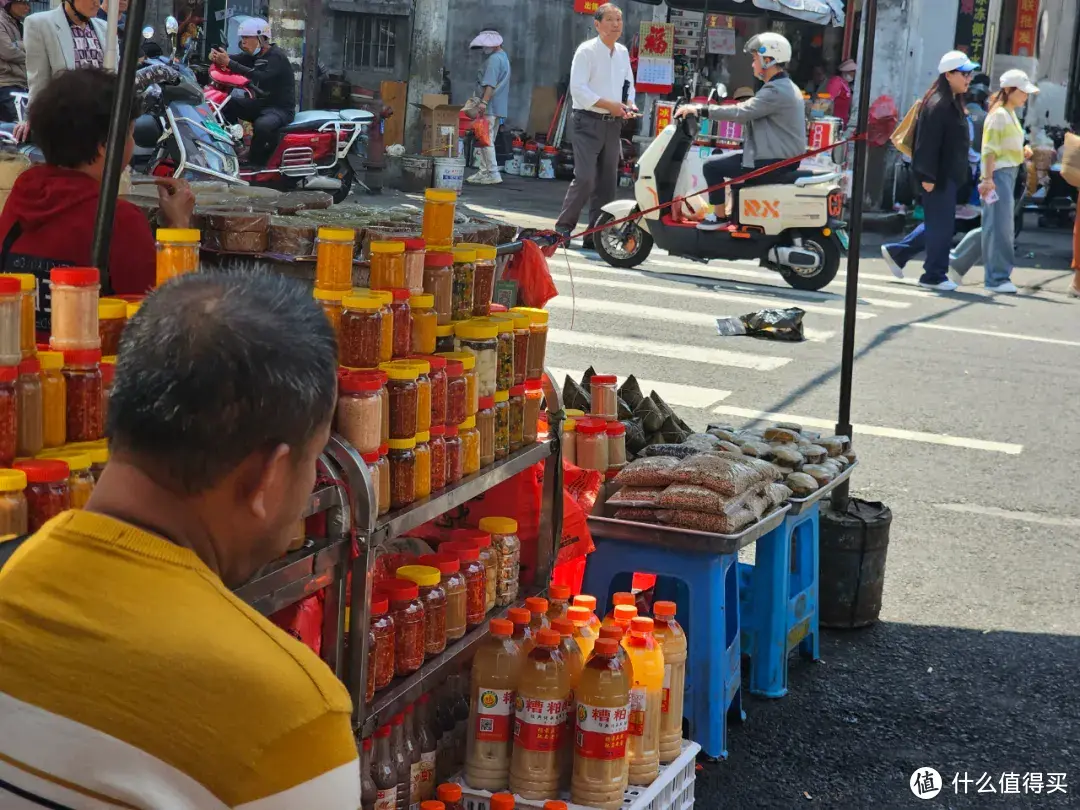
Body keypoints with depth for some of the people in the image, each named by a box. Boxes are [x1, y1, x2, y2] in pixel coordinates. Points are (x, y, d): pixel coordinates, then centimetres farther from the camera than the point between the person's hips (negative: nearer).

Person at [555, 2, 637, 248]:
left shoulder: (623, 52, 12)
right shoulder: (586, 51, -9)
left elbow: (629, 84, 22)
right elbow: (578, 88, -16)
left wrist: (629, 104, 1)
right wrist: (609, 105, -20)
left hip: (613, 123, 7)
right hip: (588, 121, -7)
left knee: (607, 181, 6)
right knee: (585, 178, -14)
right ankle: (563, 227, -1)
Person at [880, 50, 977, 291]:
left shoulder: (953, 103, 16)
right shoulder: (937, 104, -15)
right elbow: (928, 143, -20)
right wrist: (927, 176, -24)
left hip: (949, 175, 10)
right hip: (938, 176, -10)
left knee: (941, 225, 15)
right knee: (941, 226, -3)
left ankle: (896, 252, 25)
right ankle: (935, 275, 8)